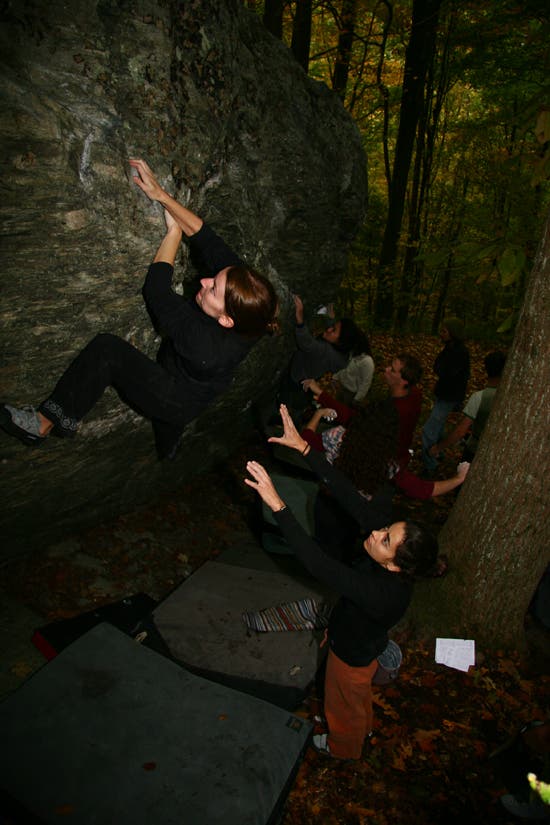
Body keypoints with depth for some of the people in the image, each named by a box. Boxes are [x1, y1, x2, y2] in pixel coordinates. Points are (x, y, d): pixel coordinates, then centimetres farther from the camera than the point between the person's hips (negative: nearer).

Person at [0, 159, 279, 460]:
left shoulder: (204, 345, -43)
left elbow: (155, 290, -29)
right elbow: (205, 237, -16)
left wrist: (173, 231, -18)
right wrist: (161, 195, -19)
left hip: (177, 403, -7)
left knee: (106, 348, -18)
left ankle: (45, 423, -8)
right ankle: (167, 452, 68)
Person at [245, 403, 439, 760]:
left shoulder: (384, 592, -48)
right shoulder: (389, 541, -30)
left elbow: (318, 563, -55)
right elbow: (349, 494, -33)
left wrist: (277, 504, -62)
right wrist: (304, 447, -38)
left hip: (354, 656, -6)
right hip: (364, 643, 6)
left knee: (346, 704, 29)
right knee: (360, 694, 37)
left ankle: (344, 747, 61)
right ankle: (364, 727, 68)